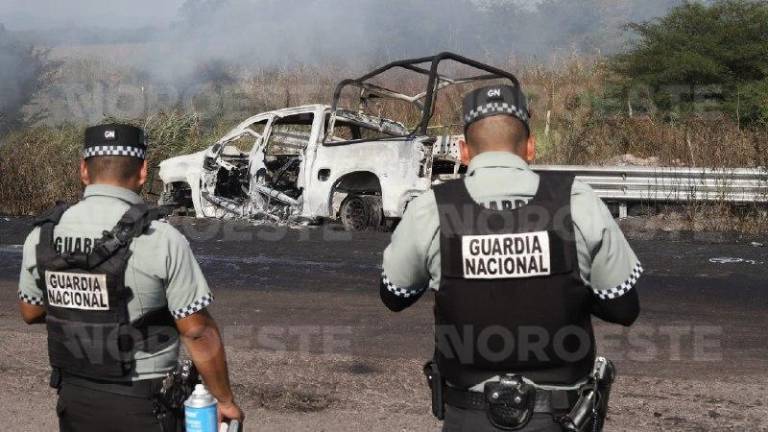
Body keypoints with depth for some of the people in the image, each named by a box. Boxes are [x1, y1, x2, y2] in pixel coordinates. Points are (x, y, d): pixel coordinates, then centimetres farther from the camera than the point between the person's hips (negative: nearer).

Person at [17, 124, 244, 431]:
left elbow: (30, 311, 12)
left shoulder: (42, 236, -3)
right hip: (142, 407, -5)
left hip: (74, 400, 5)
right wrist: (226, 401, -3)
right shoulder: (161, 241, -18)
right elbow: (198, 333, -14)